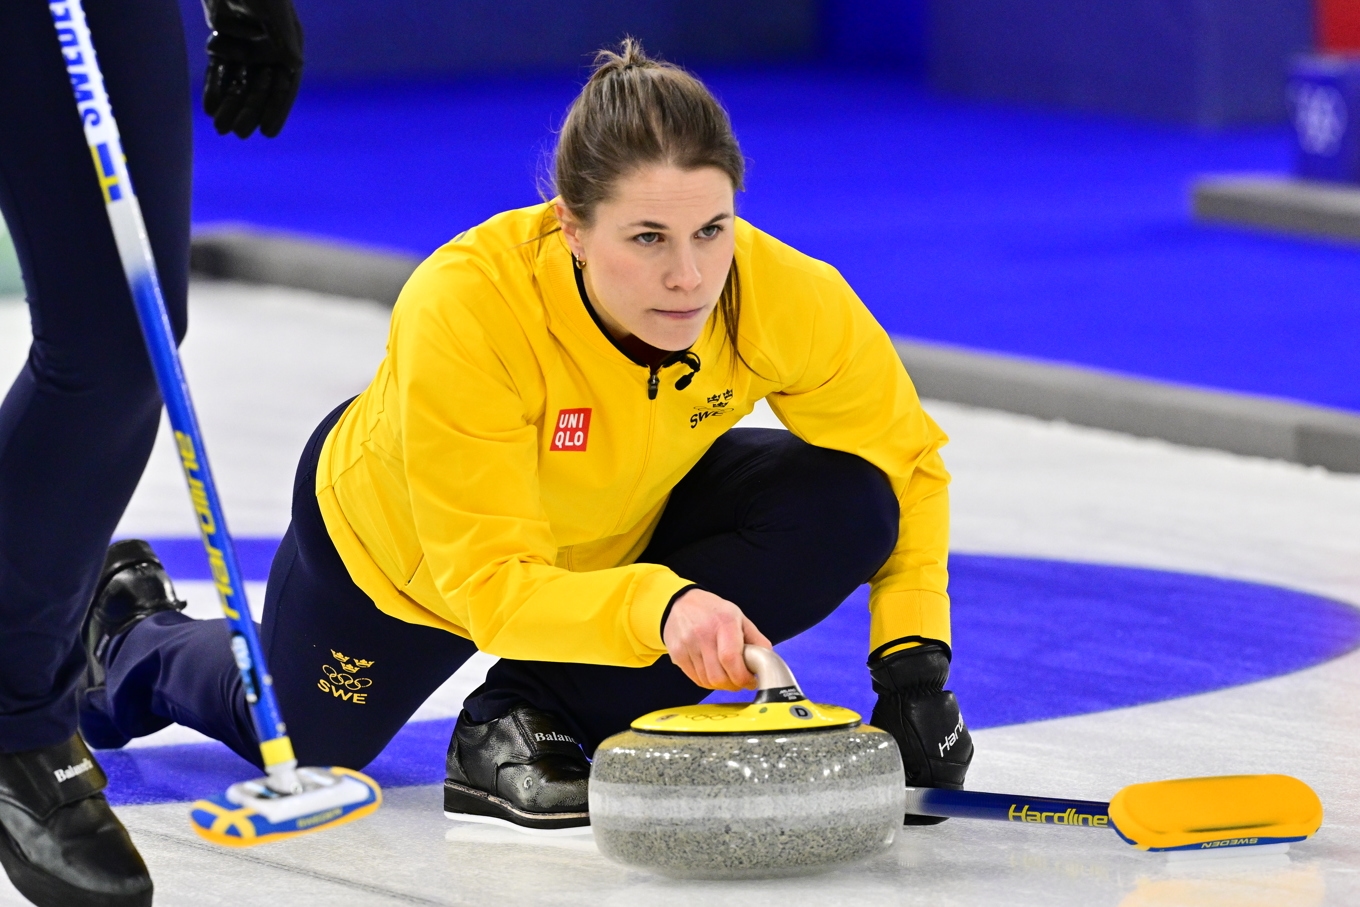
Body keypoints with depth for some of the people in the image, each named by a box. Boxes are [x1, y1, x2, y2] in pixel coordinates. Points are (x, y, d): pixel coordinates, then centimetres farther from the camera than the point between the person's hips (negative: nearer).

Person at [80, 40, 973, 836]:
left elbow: (905, 460, -17)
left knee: (842, 509, -25)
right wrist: (656, 604, -60)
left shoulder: (786, 300, -35)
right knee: (302, 743, 21)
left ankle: (524, 723, -12)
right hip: (403, 540, -2)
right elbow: (493, 583, -43)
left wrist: (913, 659, -29)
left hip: (621, 526, 3)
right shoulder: (464, 306, -43)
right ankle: (134, 630, 54)